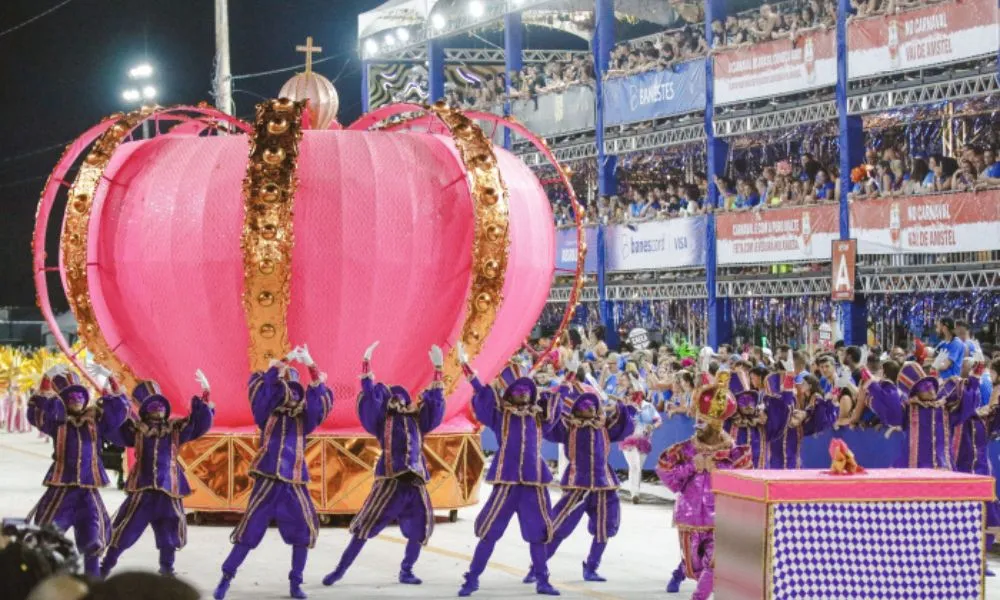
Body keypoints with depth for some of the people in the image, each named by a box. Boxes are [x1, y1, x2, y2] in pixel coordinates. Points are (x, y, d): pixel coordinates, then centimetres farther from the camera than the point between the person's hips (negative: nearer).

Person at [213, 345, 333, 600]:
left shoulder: (303, 419, 12)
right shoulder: (268, 415, 8)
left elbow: (319, 398, -1)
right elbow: (261, 386, -3)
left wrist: (311, 366, -14)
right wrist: (285, 361, -8)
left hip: (294, 483, 3)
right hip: (268, 480, -3)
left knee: (303, 530, -2)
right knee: (250, 529, -5)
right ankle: (226, 579, 2)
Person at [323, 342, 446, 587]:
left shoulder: (417, 419, 17)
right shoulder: (381, 418, 9)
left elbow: (434, 401, 16)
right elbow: (371, 395, 1)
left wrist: (438, 369, 9)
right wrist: (367, 362, -4)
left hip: (415, 480, 4)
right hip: (390, 479, -4)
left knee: (419, 529, 5)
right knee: (365, 525, -6)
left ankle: (406, 571, 22)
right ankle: (340, 570, -1)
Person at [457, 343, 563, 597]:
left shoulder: (540, 415, 11)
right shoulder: (500, 412, 3)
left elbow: (557, 397, 21)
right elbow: (481, 391, -4)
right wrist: (465, 364, -12)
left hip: (534, 480, 3)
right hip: (507, 480, -3)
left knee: (538, 532, 8)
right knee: (490, 531, -3)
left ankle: (542, 581, 18)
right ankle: (472, 579, 4)